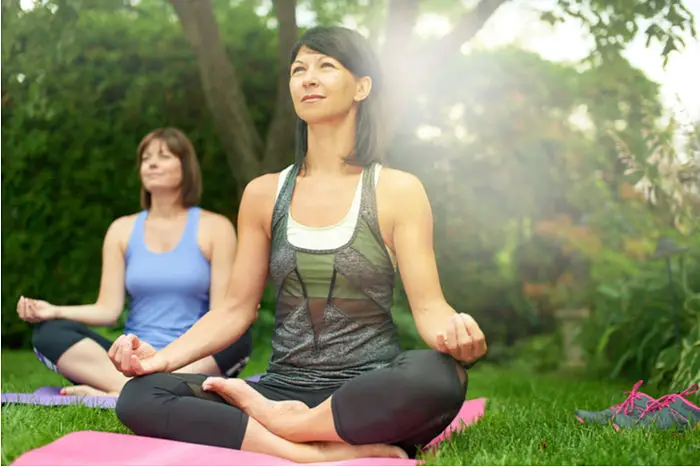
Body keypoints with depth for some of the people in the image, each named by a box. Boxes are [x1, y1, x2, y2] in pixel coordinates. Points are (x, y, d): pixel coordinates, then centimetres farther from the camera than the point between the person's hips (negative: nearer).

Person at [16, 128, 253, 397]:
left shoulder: (214, 228, 4)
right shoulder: (123, 230, 11)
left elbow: (223, 312, -4)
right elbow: (108, 309, 3)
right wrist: (55, 311, -14)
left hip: (193, 364, -2)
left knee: (239, 337, -34)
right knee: (49, 332, -19)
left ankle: (117, 395, -42)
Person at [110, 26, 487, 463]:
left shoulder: (398, 191, 1)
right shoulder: (264, 194, 10)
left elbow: (428, 305, -5)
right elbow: (236, 309, 9)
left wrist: (455, 329, -29)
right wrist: (161, 358, -6)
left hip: (369, 396, -2)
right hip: (285, 386, 3)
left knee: (439, 376, -37)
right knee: (140, 396, -20)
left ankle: (288, 422, -16)